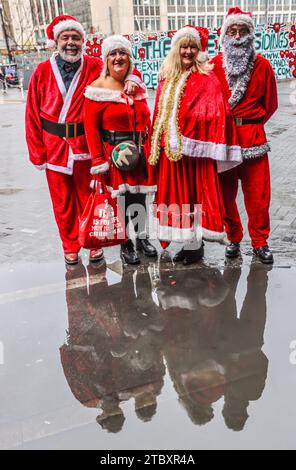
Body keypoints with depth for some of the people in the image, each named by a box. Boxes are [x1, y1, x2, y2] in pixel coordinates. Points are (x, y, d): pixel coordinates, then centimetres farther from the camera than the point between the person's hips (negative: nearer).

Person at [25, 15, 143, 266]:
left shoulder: (95, 67, -1)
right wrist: (37, 153, -2)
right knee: (63, 203, 11)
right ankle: (70, 247, 27)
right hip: (55, 147, 1)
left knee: (89, 198, 9)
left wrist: (131, 79, -16)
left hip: (86, 146, -1)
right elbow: (33, 115, 1)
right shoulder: (42, 71, 0)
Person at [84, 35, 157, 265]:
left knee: (140, 196, 11)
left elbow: (147, 121, 14)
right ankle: (126, 244, 18)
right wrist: (98, 160, -14)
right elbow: (91, 127, -9)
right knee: (120, 199, 3)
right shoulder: (98, 88, -5)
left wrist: (150, 151, 7)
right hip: (115, 154, -4)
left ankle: (142, 237, 29)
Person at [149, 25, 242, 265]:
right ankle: (187, 242, 21)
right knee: (177, 194, 9)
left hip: (195, 148, -6)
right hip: (171, 149, 6)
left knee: (196, 193, 1)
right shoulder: (167, 78, 13)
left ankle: (195, 243, 11)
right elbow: (160, 114, 15)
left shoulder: (207, 78, -3)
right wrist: (158, 143, 12)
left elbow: (215, 113, -10)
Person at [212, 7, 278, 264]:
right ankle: (233, 238, 24)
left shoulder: (262, 65, 1)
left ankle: (260, 241, 18)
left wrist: (250, 124, 7)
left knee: (258, 194, 1)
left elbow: (270, 104, 8)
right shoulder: (215, 65, 1)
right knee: (225, 192, 7)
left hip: (252, 136, 0)